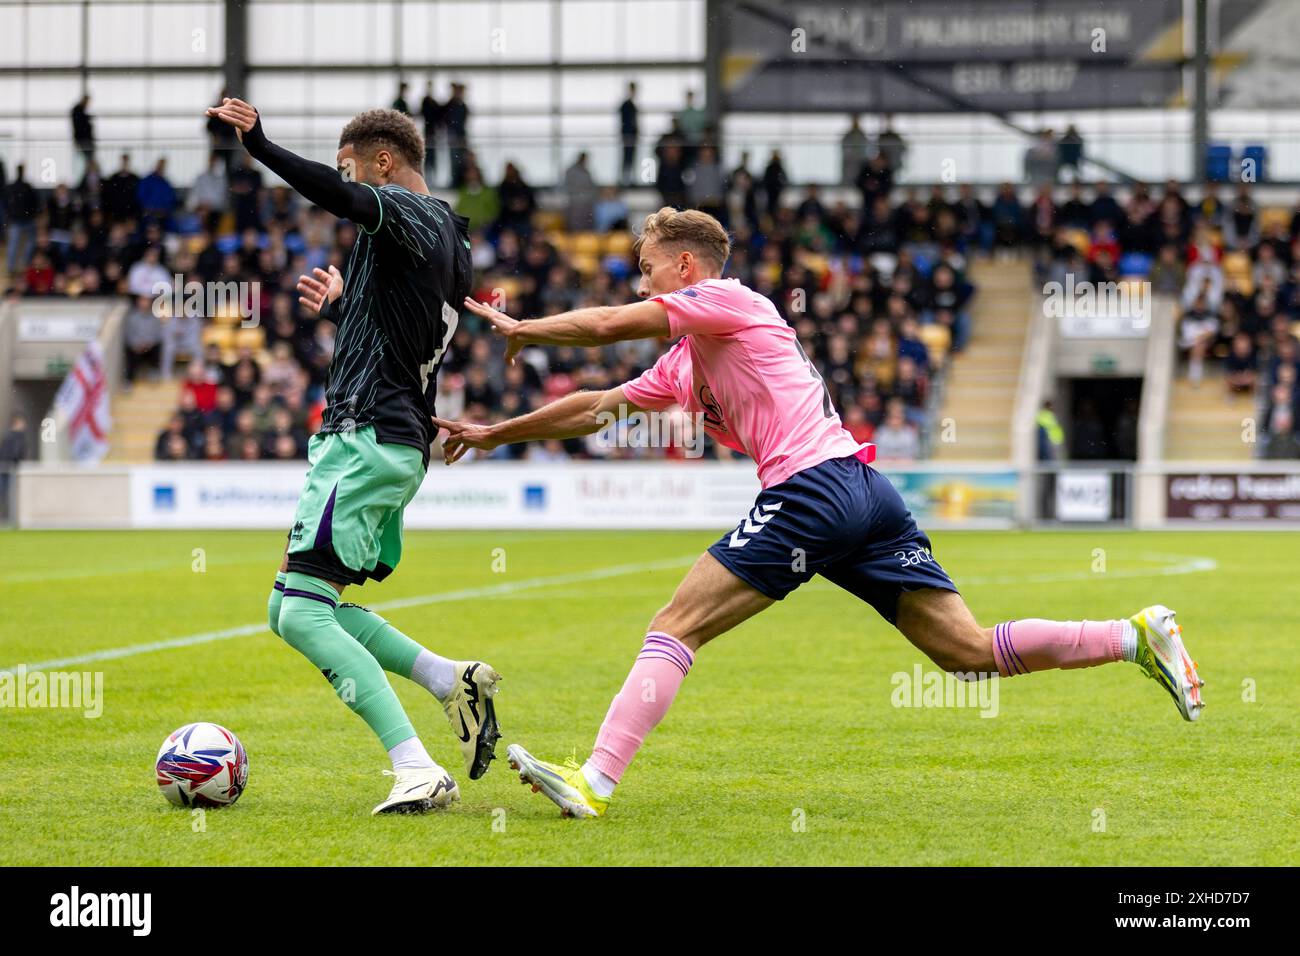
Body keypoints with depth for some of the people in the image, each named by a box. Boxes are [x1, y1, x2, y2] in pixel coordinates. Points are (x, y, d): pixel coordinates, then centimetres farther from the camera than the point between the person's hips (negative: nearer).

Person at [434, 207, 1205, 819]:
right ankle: (1140, 636, 0)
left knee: (674, 629, -10)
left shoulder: (726, 300, 3)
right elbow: (597, 408, 32)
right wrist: (496, 434, 33)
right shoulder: (686, 363, 28)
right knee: (970, 651, 5)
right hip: (866, 495, 10)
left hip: (813, 484, -10)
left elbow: (606, 325, -6)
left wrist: (522, 329, 10)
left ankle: (595, 782, -18)